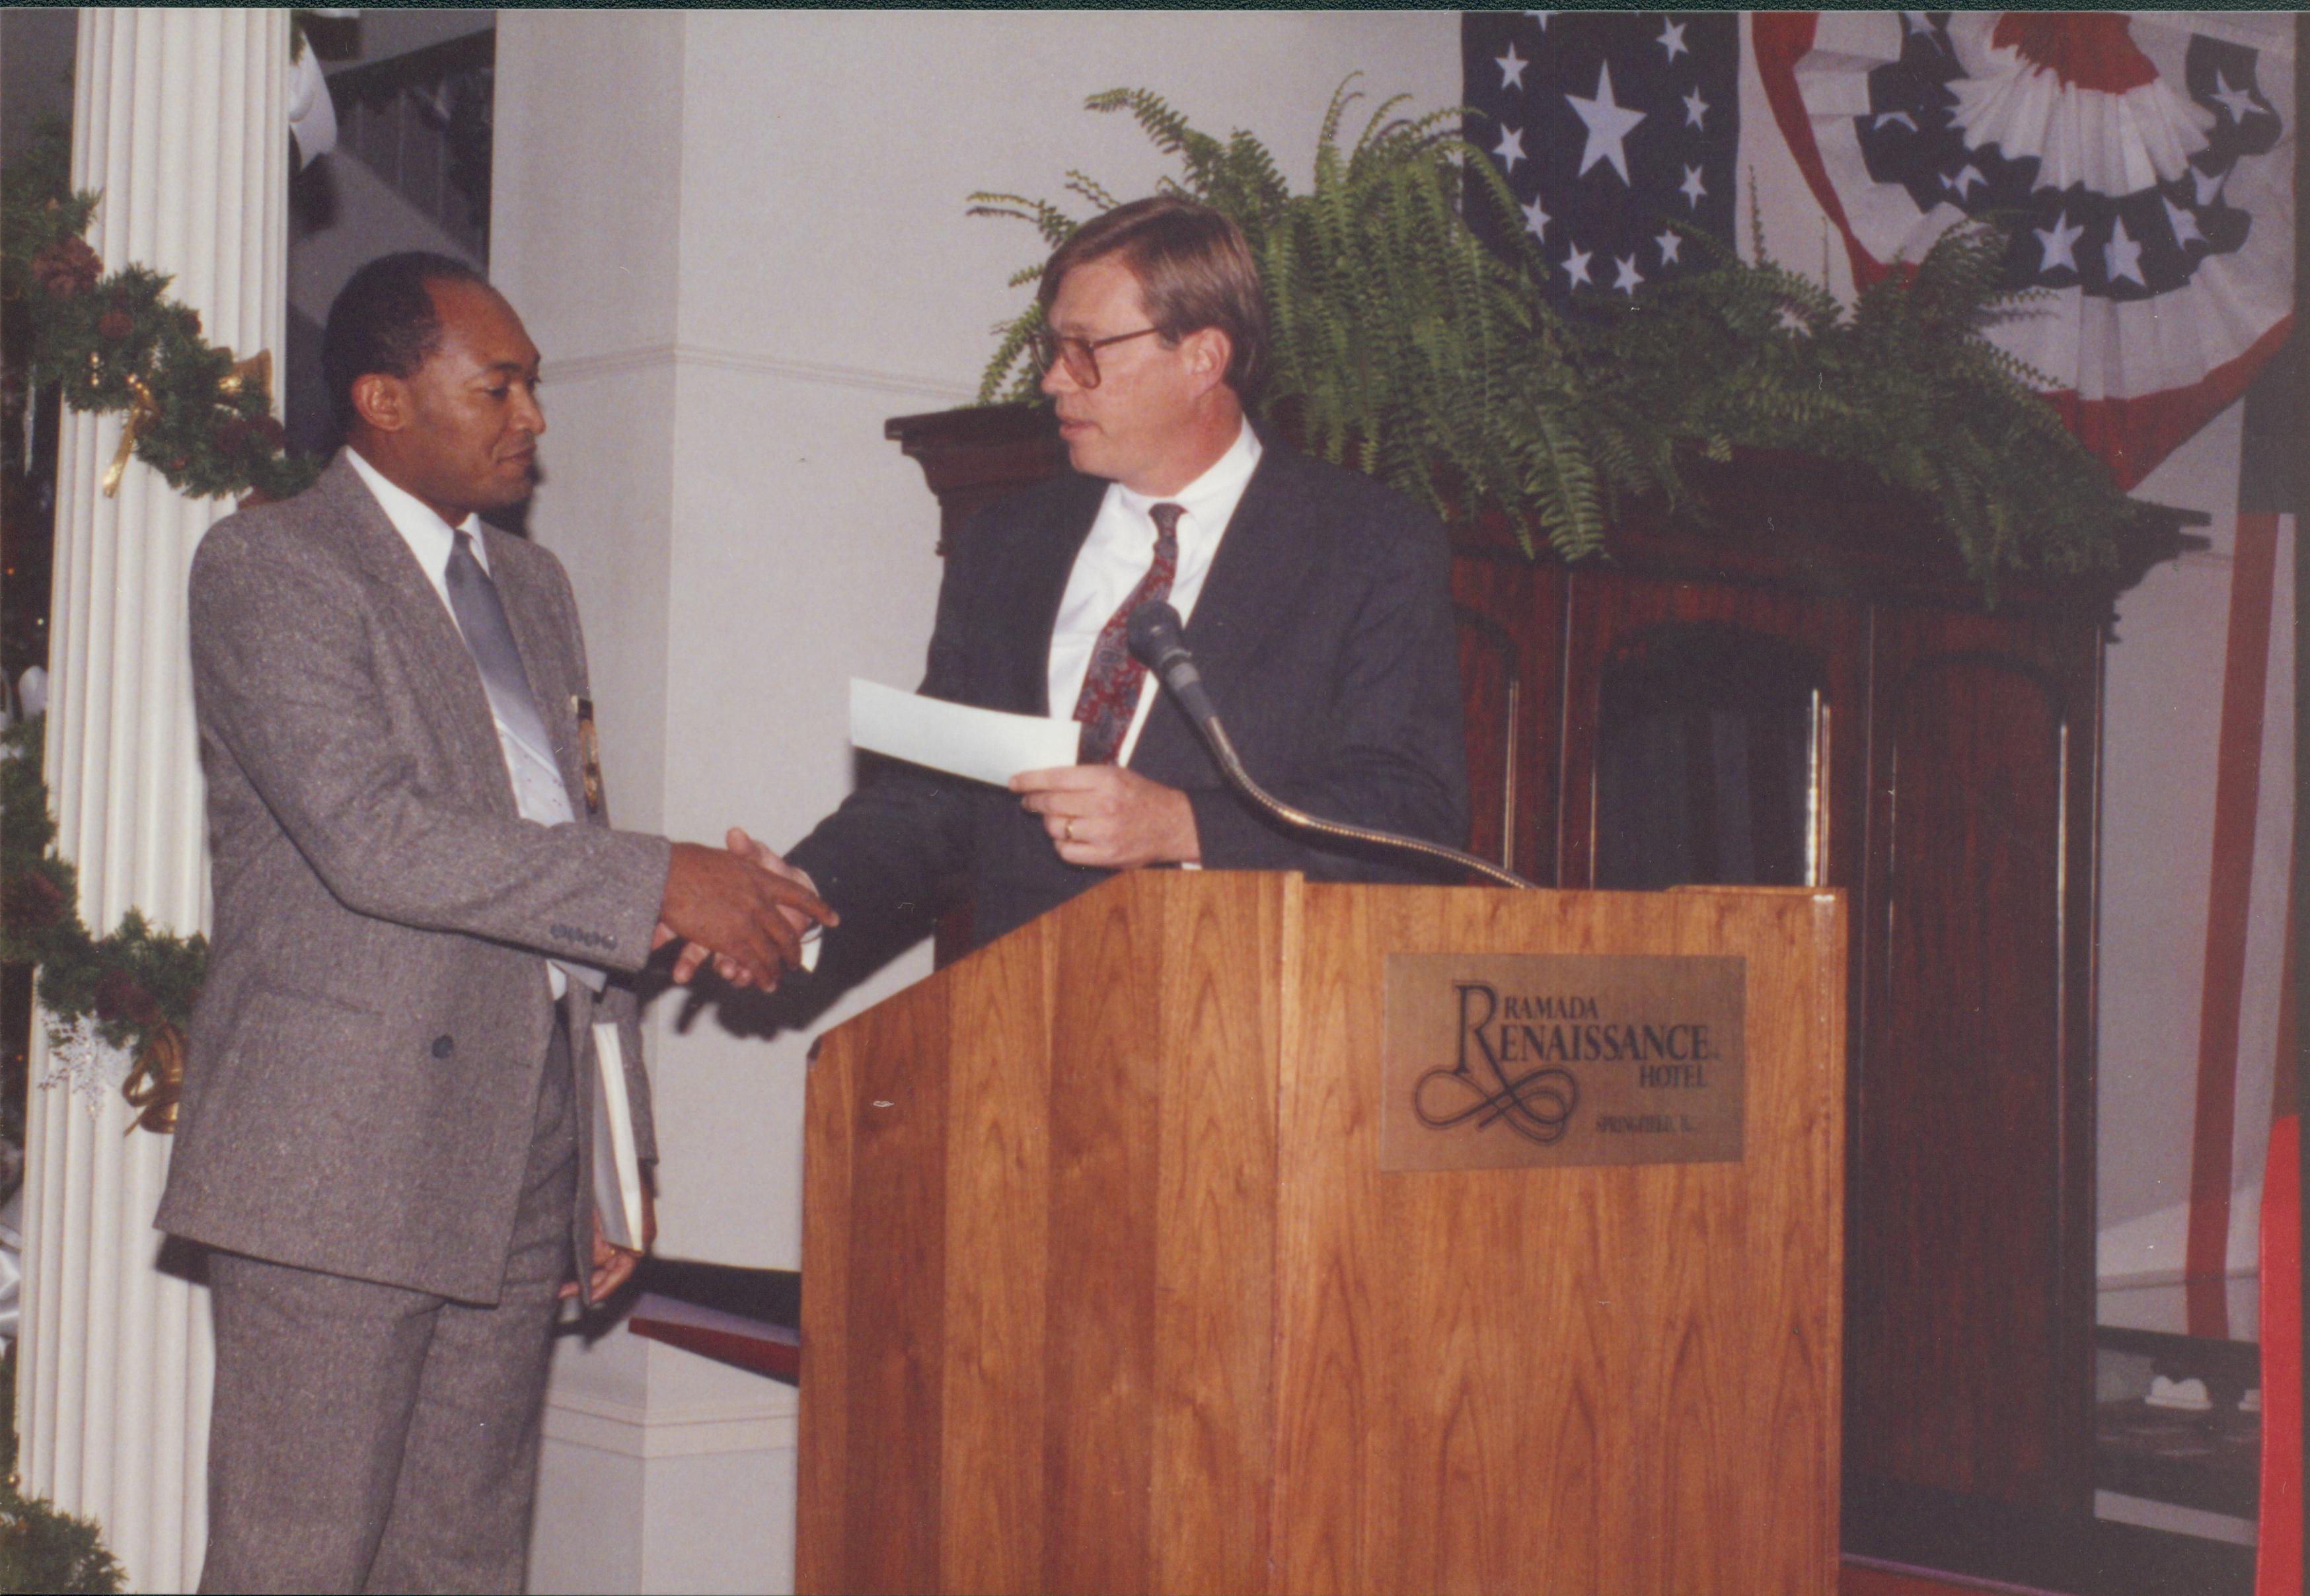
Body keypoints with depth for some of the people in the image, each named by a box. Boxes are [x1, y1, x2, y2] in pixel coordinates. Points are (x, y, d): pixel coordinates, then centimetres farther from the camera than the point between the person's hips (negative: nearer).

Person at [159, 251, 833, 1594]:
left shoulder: (535, 586, 20)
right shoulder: (268, 565, -4)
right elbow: (373, 838, -19)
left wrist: (615, 1158, 16)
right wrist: (665, 883, -21)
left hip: (521, 1161, 7)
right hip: (343, 1151, -7)